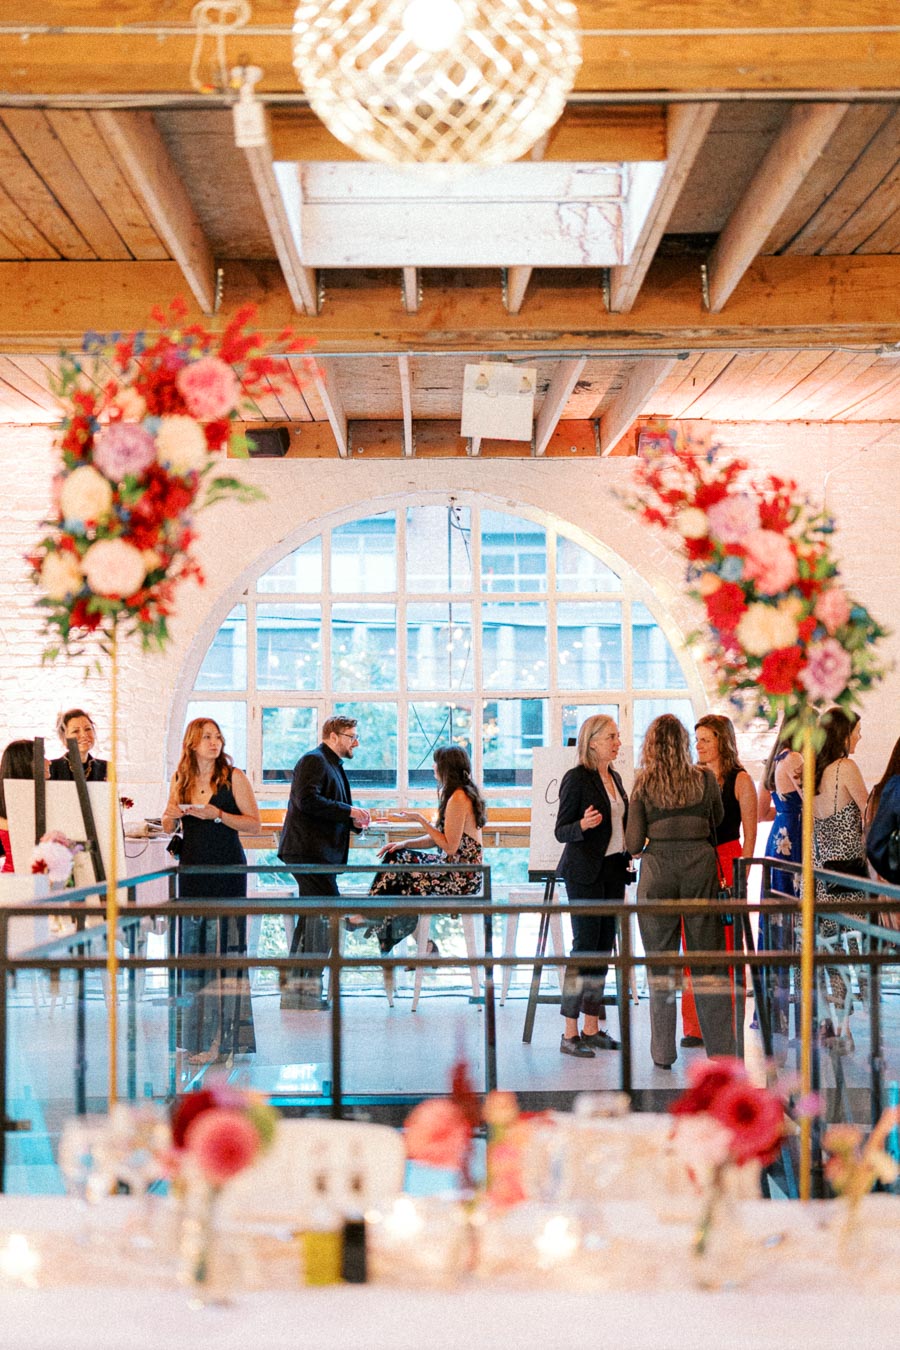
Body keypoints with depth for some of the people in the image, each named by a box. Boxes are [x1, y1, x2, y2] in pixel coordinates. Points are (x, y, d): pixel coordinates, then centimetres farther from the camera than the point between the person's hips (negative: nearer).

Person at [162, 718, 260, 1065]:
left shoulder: (233, 777, -2)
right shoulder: (181, 779, 10)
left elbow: (254, 821, -4)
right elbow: (169, 825, 17)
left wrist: (218, 815, -17)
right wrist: (172, 815, -6)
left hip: (226, 868, -4)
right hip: (192, 866, 4)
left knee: (224, 943, -8)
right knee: (193, 944, 4)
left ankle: (225, 1036, -5)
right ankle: (198, 1034, 12)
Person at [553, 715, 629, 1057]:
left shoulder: (615, 778, 13)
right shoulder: (576, 778, -10)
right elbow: (561, 831, -11)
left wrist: (626, 862, 17)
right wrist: (583, 825, -29)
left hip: (613, 869, 8)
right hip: (585, 871, -8)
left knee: (604, 947, 8)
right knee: (585, 946, -8)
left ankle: (592, 1028, 14)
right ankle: (570, 1034, -4)